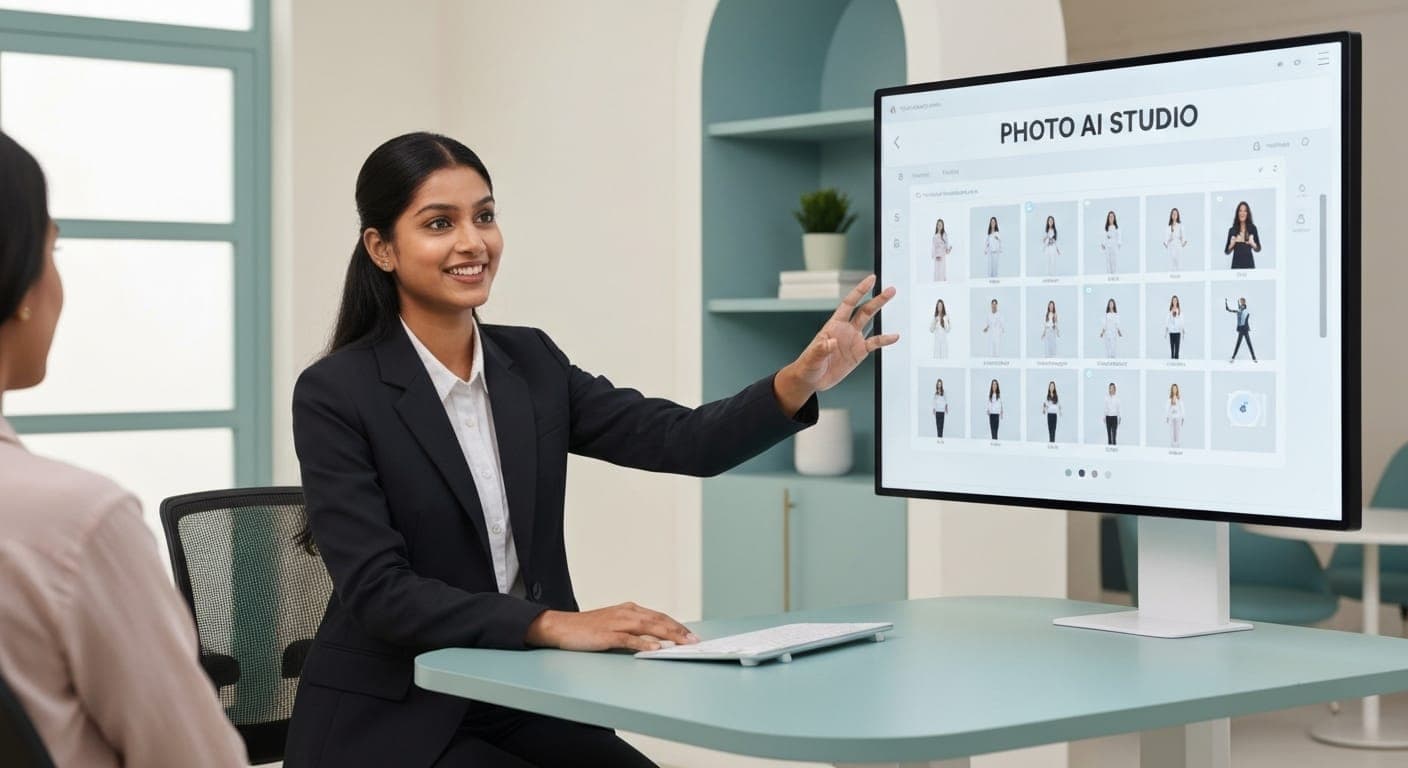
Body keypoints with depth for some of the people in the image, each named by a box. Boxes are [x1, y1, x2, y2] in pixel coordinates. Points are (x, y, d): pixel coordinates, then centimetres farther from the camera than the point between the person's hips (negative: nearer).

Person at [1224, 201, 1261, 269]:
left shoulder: (1252, 228, 3)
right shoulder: (1232, 230, 5)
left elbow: (1258, 249, 7)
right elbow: (1227, 251, 8)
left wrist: (1253, 244, -13)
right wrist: (1231, 245, -12)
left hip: (1249, 263, 0)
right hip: (1236, 264, 0)